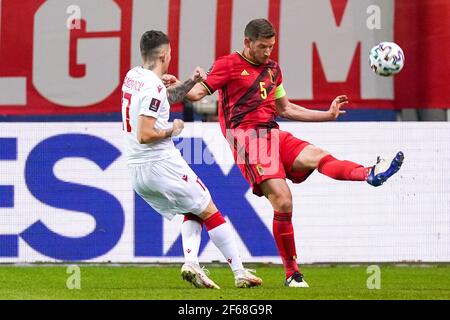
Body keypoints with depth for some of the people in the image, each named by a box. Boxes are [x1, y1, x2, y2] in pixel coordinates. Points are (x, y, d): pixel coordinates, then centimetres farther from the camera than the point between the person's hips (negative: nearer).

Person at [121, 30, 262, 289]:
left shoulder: (133, 76, 9)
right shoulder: (153, 87, -18)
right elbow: (144, 135, -24)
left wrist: (191, 82, 16)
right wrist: (172, 131, -8)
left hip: (137, 170, 9)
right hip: (162, 165, -9)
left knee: (193, 212, 21)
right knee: (210, 212, 3)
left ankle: (191, 263, 0)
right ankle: (240, 273, 3)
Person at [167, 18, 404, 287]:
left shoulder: (273, 69, 20)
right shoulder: (229, 65, 0)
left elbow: (285, 109, 29)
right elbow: (196, 93, -6)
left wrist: (328, 114, 24)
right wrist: (177, 84, -28)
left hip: (273, 135, 6)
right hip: (247, 138, -6)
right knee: (283, 201, -16)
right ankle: (292, 273, -8)